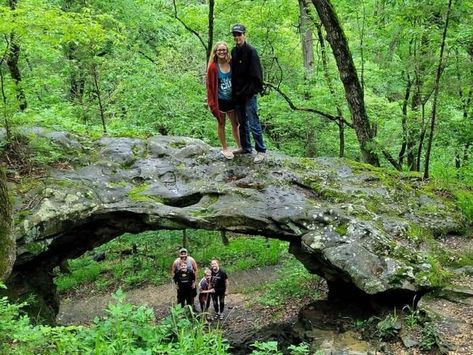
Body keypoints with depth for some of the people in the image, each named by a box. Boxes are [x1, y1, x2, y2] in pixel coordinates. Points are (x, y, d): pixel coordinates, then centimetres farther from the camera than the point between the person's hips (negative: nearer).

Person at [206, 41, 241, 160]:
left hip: (231, 100, 4)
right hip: (220, 101, -4)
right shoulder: (213, 67, -13)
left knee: (235, 124, 15)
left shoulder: (231, 65, -2)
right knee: (221, 124, 11)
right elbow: (209, 85, -10)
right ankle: (225, 149, 24)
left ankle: (239, 146, 30)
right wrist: (212, 103, -11)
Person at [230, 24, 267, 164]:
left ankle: (261, 151, 3)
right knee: (242, 122, 16)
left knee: (253, 123, -5)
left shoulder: (251, 51, -11)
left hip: (249, 94, -8)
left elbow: (256, 74, -14)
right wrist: (234, 90, 10)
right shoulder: (234, 51, 10)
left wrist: (252, 91, -19)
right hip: (238, 94, 8)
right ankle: (246, 147, 28)